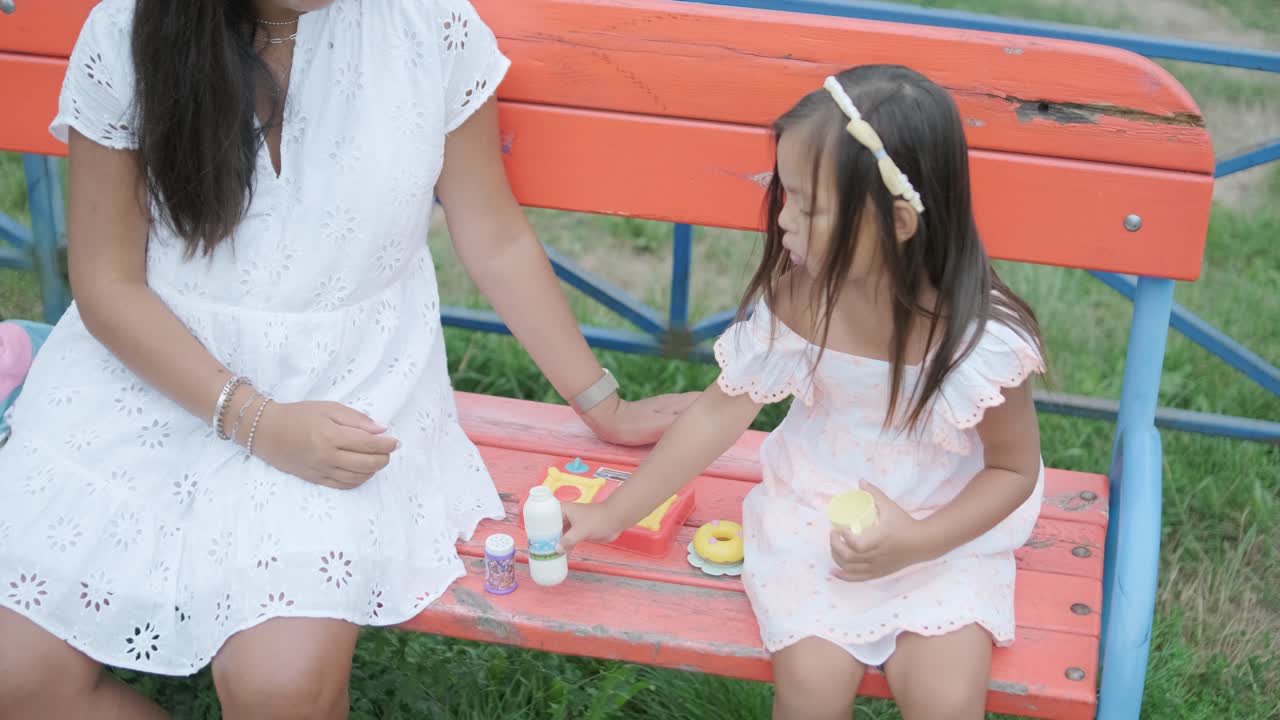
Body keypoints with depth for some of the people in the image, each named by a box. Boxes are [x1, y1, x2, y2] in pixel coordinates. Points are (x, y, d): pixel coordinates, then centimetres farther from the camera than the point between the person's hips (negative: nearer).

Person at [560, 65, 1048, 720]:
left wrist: (917, 542, -21)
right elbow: (721, 412, -2)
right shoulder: (793, 301, -14)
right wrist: (614, 512, 2)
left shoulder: (984, 340, -22)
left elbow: (1015, 468, -7)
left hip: (944, 538, -1)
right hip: (813, 518, 2)